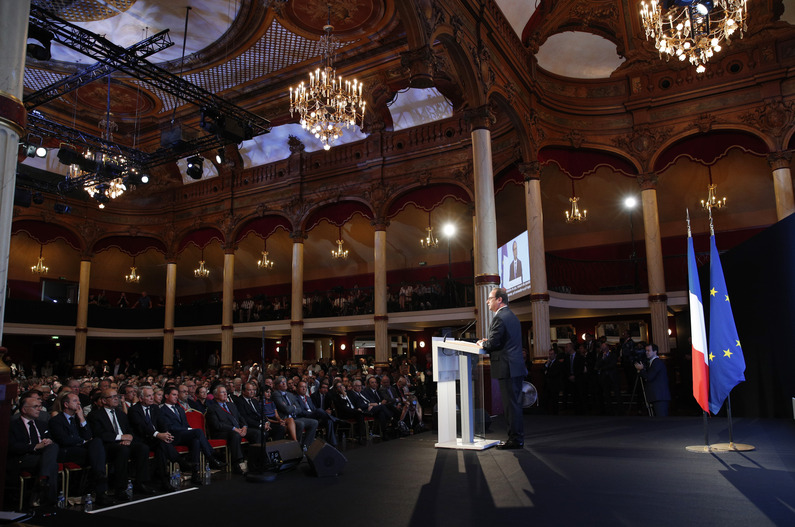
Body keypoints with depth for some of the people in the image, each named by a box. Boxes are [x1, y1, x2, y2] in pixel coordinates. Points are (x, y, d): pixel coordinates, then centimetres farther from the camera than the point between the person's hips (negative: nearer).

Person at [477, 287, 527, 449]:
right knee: (515, 404, 15)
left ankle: (515, 439, 2)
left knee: (511, 404, -4)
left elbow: (493, 343, -19)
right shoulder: (512, 316, 18)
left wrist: (482, 344, 1)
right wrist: (487, 342, 14)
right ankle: (517, 438, 22)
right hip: (516, 368, 10)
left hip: (507, 368, -10)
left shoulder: (499, 318, -14)